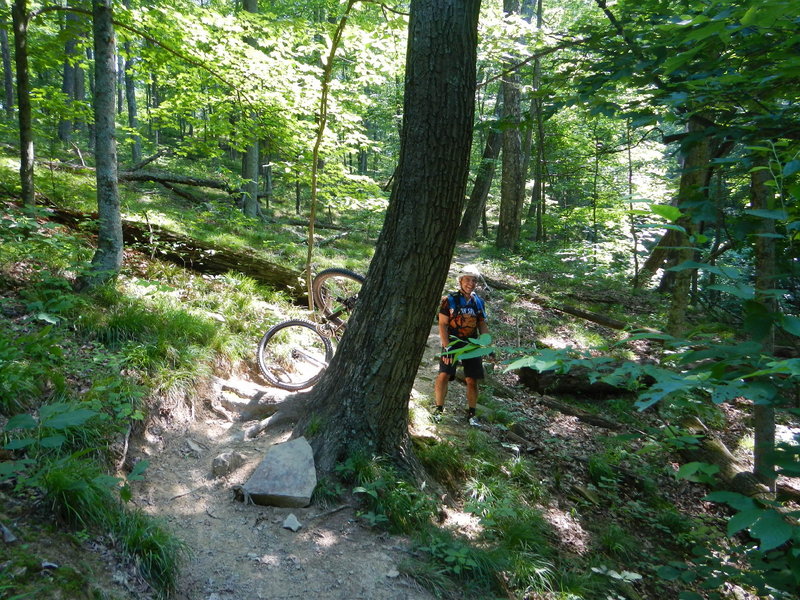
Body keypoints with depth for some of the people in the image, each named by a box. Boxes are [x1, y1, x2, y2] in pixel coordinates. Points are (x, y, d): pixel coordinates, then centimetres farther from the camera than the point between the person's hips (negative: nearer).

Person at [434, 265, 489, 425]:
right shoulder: (449, 300, -4)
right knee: (443, 375, -13)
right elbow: (442, 325, -7)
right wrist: (446, 347, -15)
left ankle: (471, 414, 16)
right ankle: (439, 409, 3)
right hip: (452, 343, -3)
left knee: (472, 380, 3)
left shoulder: (479, 301, 8)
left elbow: (483, 325, 14)